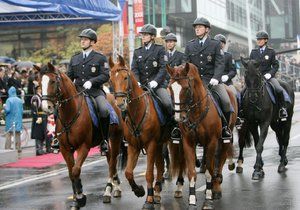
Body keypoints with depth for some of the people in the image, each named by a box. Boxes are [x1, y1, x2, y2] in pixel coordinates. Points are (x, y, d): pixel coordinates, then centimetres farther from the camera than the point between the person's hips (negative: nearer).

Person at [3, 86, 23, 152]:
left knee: (9, 135, -1)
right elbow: (22, 111, 5)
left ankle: (8, 148, -6)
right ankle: (18, 148, 11)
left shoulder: (9, 100, -11)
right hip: (18, 120, 4)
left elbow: (7, 110, -16)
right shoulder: (19, 100, 2)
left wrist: (4, 107, 3)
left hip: (10, 120, -4)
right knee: (18, 135, 9)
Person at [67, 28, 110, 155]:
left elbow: (105, 76, -6)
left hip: (95, 91, -4)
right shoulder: (75, 59, 19)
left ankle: (105, 140, -17)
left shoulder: (100, 58, 5)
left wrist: (91, 81, -20)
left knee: (104, 110, -31)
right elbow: (69, 76, 20)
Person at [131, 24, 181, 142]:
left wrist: (155, 81, -20)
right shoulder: (137, 52, 17)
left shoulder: (159, 50, 5)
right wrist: (136, 82, -12)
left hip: (157, 85, -3)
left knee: (168, 103, -26)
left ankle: (175, 127, -10)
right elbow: (134, 69, 7)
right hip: (141, 86, 4)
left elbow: (164, 68, -5)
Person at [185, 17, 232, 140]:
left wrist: (216, 78, -20)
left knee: (226, 101, -17)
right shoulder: (189, 46, 13)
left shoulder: (215, 44, 5)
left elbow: (220, 64, -4)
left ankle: (225, 127, 4)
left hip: (212, 80, -2)